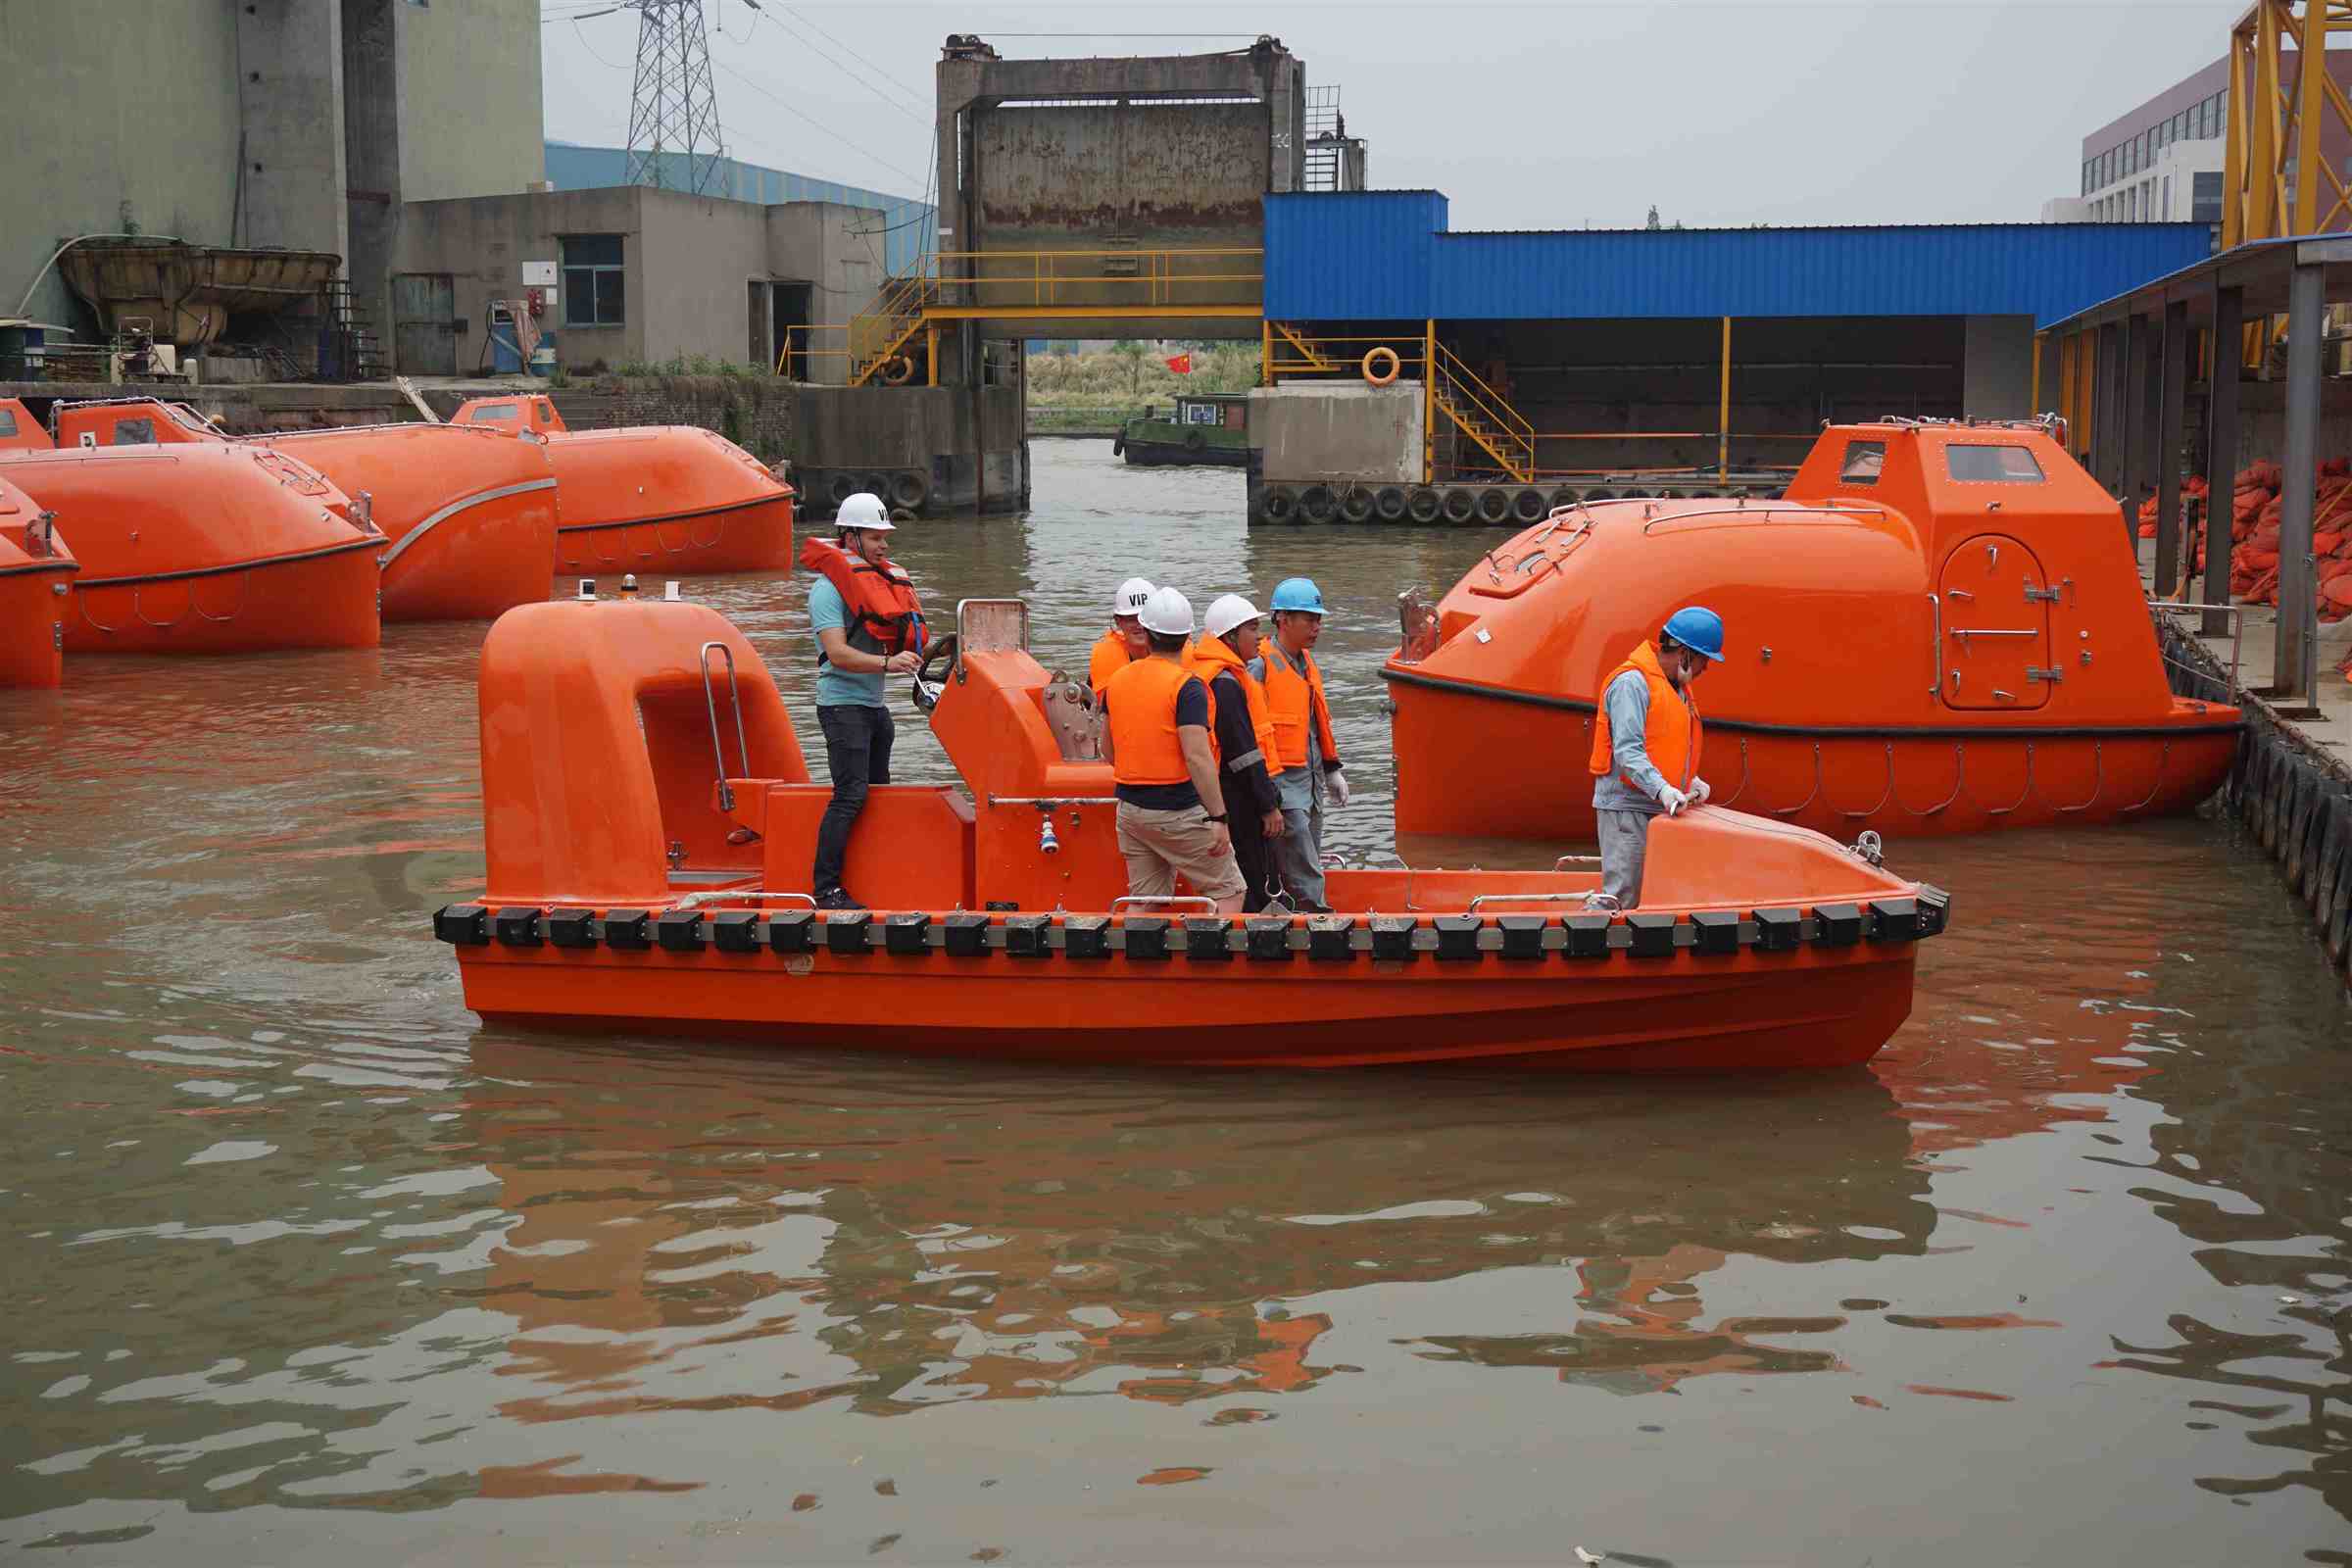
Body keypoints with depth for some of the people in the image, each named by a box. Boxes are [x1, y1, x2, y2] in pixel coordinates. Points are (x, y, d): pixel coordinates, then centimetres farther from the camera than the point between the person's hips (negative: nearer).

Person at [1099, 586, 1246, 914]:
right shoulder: (1187, 686, -15)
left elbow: (1108, 752, 15)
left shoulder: (1118, 681, 7)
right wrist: (1218, 818, -20)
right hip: (1178, 812, -7)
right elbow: (1197, 757, -22)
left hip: (1130, 809, 7)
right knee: (1227, 891, 4)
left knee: (1144, 902, 12)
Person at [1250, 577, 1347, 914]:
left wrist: (1331, 770, 25)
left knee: (1307, 868, 12)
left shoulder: (1306, 660, 16)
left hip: (1310, 779, 9)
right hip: (1280, 782, -9)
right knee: (1305, 878, -11)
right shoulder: (1260, 665, -13)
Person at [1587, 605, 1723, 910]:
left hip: (1660, 808, 10)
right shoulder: (1631, 682, -14)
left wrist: (1691, 780, 9)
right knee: (1622, 899, -11)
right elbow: (1627, 750, -23)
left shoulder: (1677, 686, 18)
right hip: (1627, 807, -10)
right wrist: (1661, 789, -34)